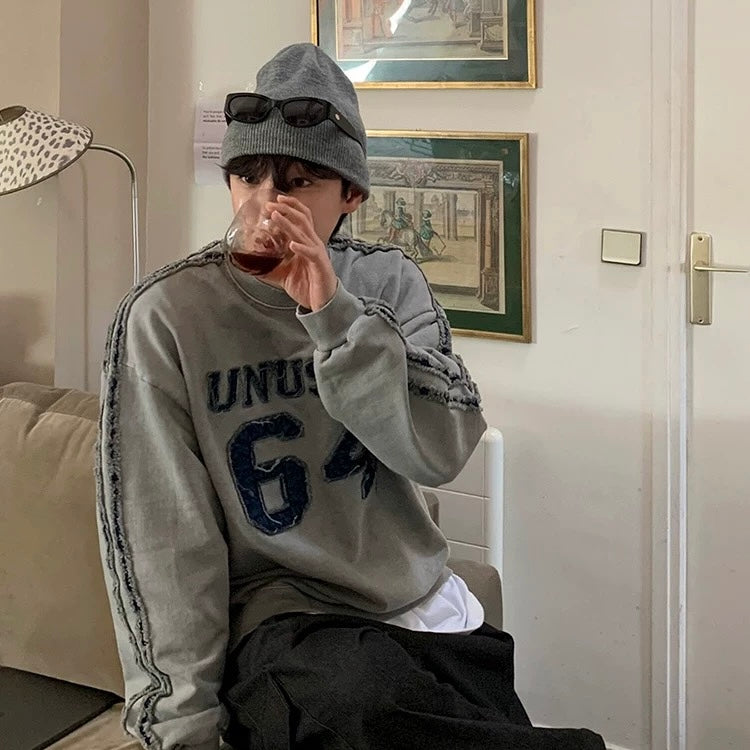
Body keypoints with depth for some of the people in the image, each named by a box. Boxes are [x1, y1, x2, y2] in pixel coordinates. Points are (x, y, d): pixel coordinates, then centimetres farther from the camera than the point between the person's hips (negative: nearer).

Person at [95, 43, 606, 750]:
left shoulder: (389, 282, 5)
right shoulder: (166, 316, -7)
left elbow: (442, 452, -9)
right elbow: (162, 535, -9)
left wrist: (334, 313, -19)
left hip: (426, 605, 4)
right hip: (278, 614, -4)